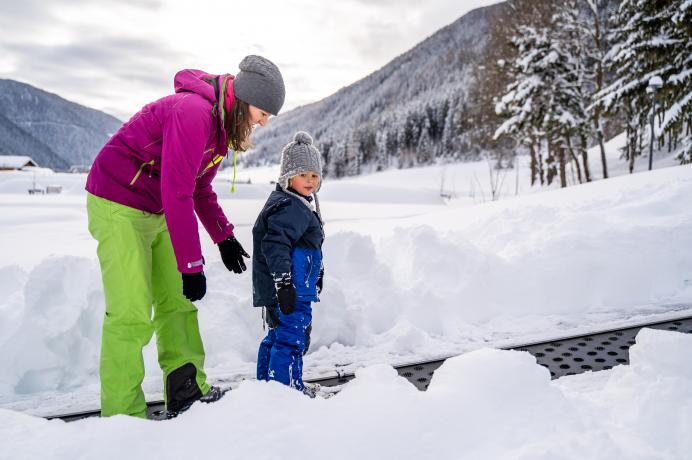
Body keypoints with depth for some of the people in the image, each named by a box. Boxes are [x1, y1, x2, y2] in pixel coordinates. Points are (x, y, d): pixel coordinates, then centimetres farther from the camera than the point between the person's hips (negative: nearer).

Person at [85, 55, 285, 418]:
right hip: (118, 206, -9)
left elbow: (200, 188, 15)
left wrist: (224, 236, 11)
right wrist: (191, 265, -28)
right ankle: (123, 414, 2)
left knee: (177, 302, 9)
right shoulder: (193, 113, -26)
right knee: (132, 313, -10)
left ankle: (188, 392, 20)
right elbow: (177, 193, -30)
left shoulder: (224, 122, 5)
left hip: (157, 212, 10)